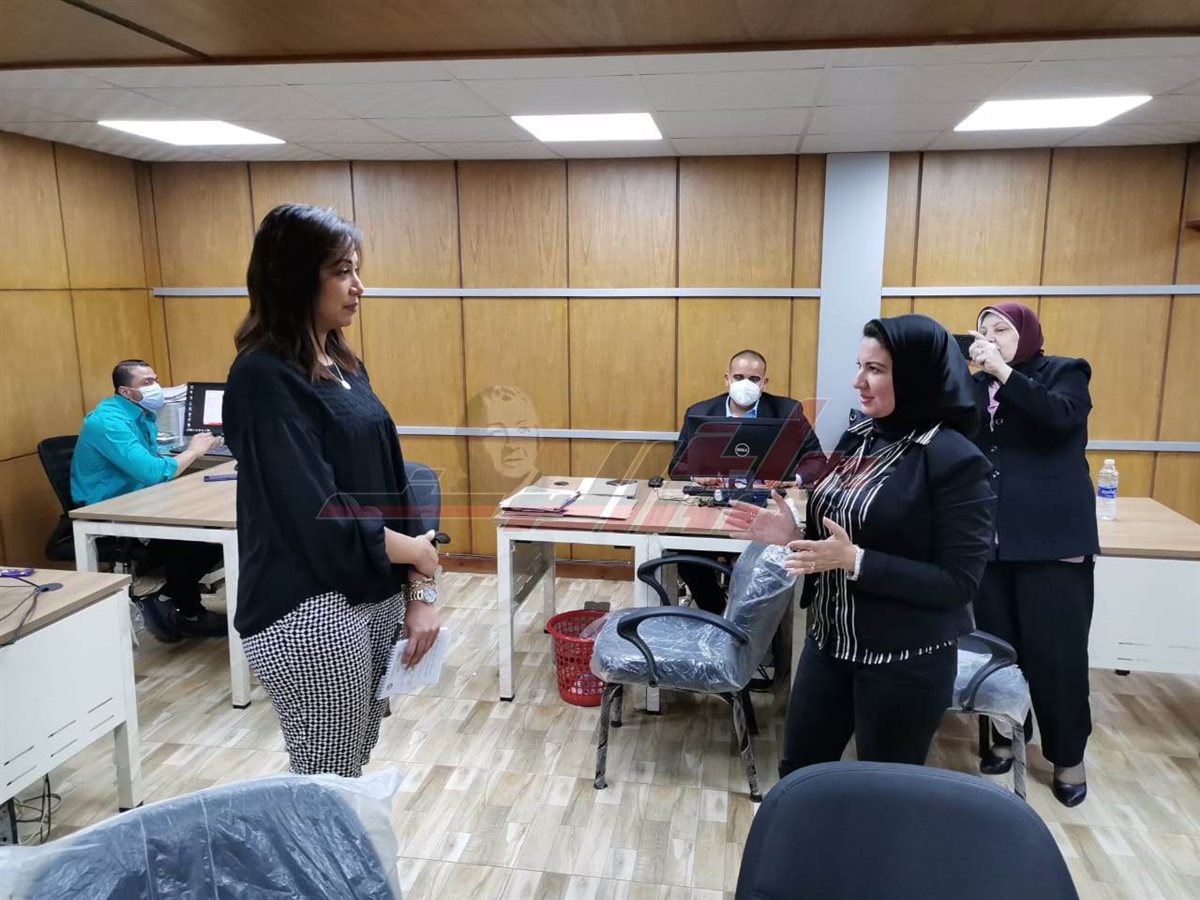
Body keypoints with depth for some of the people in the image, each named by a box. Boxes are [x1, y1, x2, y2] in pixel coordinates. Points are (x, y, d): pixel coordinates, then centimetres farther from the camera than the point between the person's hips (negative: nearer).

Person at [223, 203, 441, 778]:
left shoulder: (345, 366, 9)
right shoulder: (264, 379, -16)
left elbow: (388, 482, 8)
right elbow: (318, 515, -22)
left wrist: (418, 593, 3)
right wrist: (413, 550, -6)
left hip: (376, 598, 8)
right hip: (310, 611, -8)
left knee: (355, 773, 18)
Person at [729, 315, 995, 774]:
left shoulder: (955, 460, -18)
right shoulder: (859, 436, 3)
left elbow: (958, 583, -20)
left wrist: (855, 560, -28)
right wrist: (793, 535, -8)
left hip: (906, 662, -6)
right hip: (828, 642, 7)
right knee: (797, 772, 19)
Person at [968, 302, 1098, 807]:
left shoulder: (1065, 372, 3)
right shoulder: (978, 386, 13)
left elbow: (1060, 415, -18)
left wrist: (1004, 372, -21)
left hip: (1051, 537, -3)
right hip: (991, 537, 4)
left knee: (1054, 650, -1)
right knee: (997, 643, 7)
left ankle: (1068, 756, 16)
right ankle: (1008, 734, 25)